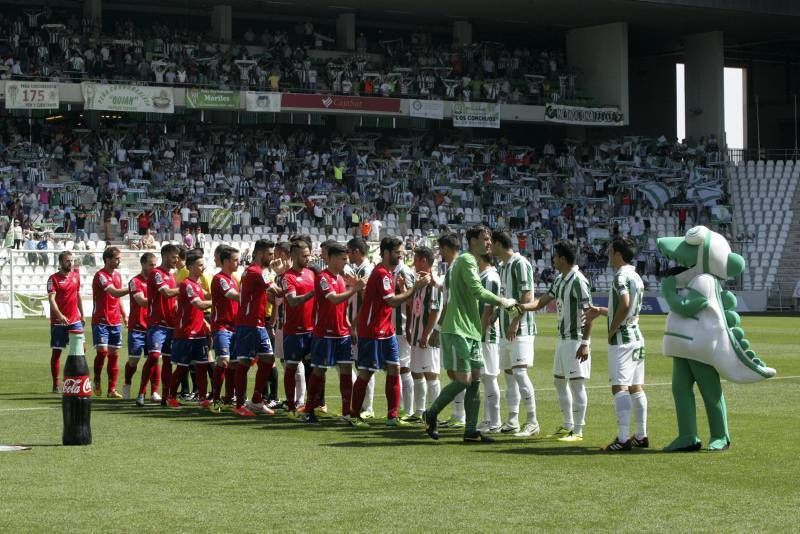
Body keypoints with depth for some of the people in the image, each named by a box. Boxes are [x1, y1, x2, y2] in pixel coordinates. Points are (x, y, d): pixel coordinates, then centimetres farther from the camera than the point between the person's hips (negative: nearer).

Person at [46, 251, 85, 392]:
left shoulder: (76, 276, 9)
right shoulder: (54, 278, -7)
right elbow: (51, 299, -16)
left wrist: (82, 315, 19)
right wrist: (59, 315, -30)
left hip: (75, 320, 4)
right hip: (58, 321, -4)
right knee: (56, 352, 3)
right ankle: (56, 384, 9)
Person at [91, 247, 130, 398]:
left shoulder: (117, 275, 12)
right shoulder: (100, 276, -13)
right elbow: (115, 293, -26)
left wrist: (124, 314, 18)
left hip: (115, 321, 7)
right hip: (101, 320, -7)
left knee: (114, 354, 4)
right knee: (102, 351, -15)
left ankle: (112, 389, 6)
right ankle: (97, 381, 7)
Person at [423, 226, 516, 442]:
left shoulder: (470, 262, 22)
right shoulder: (466, 260, -10)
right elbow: (477, 290, -19)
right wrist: (502, 301, -10)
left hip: (470, 331, 10)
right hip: (457, 329, -10)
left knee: (475, 379, 6)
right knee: (462, 380, -11)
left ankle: (470, 431, 7)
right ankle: (431, 415, 6)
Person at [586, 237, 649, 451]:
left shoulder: (620, 276, -13)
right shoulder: (636, 277, 16)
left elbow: (625, 305, -27)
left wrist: (612, 329, -16)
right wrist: (601, 311, 29)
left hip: (622, 339, -9)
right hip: (637, 337, 9)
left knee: (619, 387, -12)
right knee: (636, 387, 12)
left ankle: (623, 438, -18)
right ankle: (641, 436, 16)